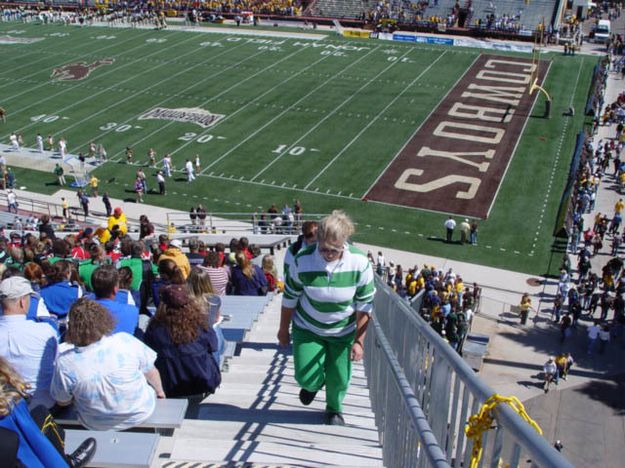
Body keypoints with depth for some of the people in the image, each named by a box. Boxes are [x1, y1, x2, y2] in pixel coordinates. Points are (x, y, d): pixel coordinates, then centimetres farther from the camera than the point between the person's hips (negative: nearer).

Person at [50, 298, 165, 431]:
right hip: (140, 415, -1)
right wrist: (159, 391, 12)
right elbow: (151, 372, -10)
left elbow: (63, 402, -8)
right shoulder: (126, 341, -26)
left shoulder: (64, 363, -26)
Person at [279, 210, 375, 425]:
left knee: (339, 379, 9)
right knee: (306, 377, -6)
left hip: (343, 331, 1)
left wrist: (359, 341, -12)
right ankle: (313, 384, 35)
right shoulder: (303, 260, -23)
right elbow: (289, 299, -7)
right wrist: (284, 329, 4)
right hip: (307, 328, 0)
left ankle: (334, 409, 44)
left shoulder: (360, 262, -23)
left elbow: (365, 305, -11)